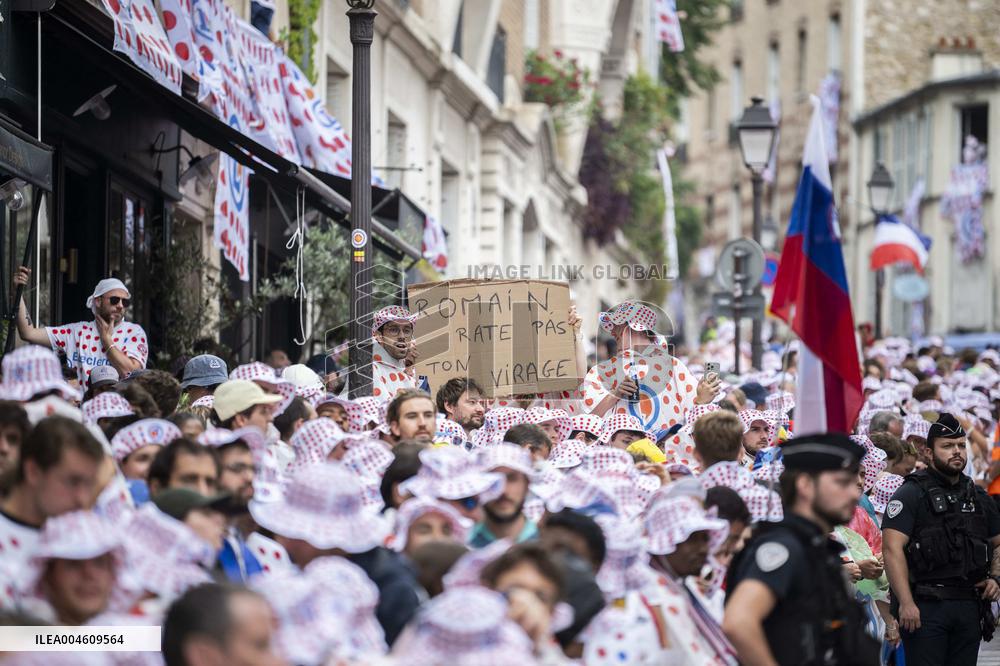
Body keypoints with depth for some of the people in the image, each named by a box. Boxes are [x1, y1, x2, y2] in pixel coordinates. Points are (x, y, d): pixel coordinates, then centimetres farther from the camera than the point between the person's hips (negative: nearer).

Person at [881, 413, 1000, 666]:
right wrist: (906, 603, -20)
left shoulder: (978, 497, 16)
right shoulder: (912, 493, -4)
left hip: (969, 606, 6)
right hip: (925, 606, -6)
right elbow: (892, 549, -12)